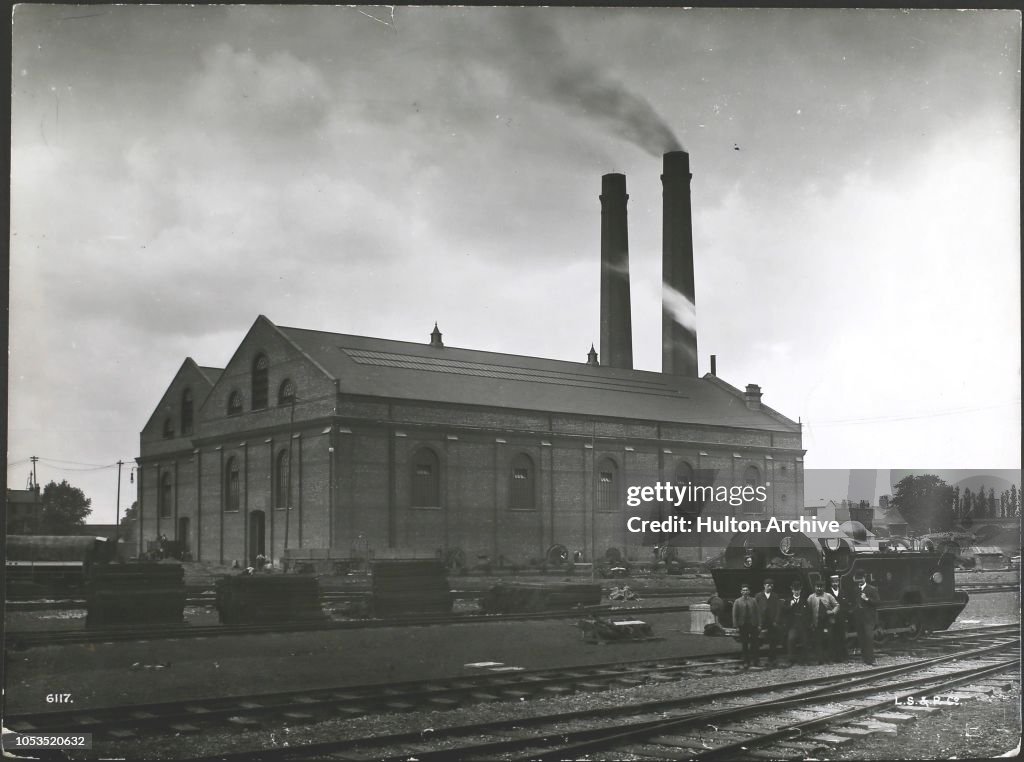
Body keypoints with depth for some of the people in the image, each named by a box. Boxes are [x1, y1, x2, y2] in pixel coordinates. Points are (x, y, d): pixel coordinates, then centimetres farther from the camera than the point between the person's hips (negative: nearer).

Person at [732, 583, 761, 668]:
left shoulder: (753, 601, 8)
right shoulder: (737, 602, 3)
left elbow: (757, 613, 6)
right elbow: (735, 615, 1)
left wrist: (759, 624, 0)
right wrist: (736, 626, -6)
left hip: (753, 625, 1)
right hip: (743, 625, -1)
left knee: (754, 644, 1)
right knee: (745, 645, 4)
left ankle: (756, 661, 9)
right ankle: (746, 662, 10)